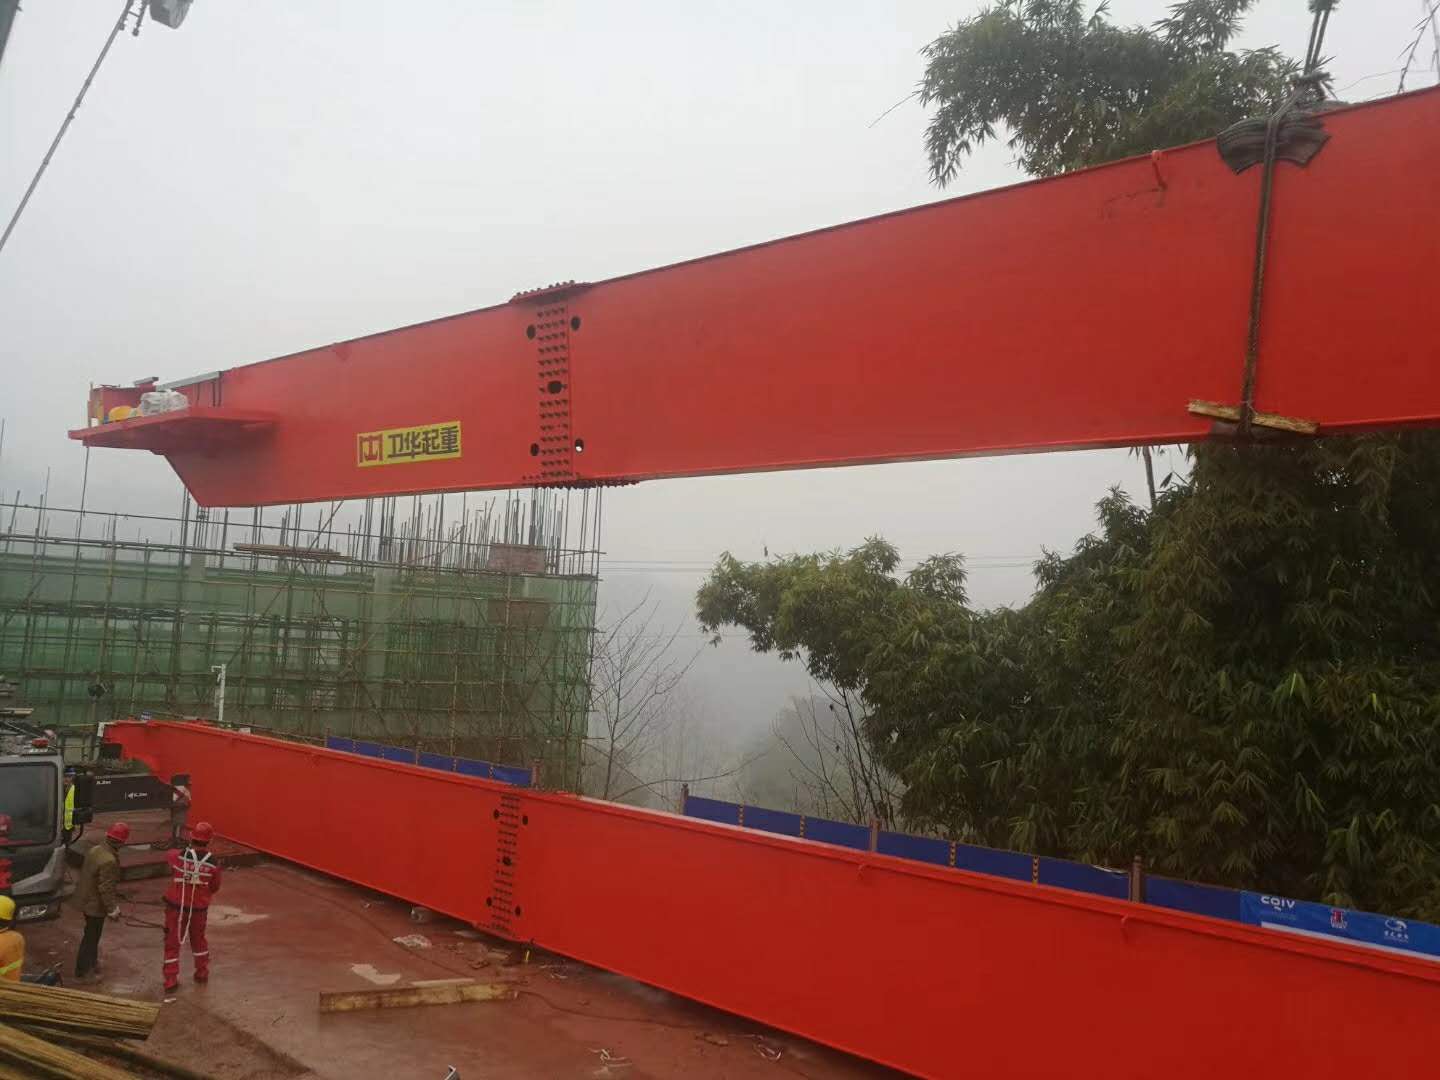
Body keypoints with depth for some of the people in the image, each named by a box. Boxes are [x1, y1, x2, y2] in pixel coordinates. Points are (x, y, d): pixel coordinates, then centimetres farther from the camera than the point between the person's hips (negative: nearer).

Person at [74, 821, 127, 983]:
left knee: (92, 934, 25)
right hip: (95, 904, -9)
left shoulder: (95, 849, -3)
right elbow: (106, 888, -28)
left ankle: (91, 962, 41)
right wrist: (112, 908, -17)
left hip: (86, 899, 9)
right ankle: (83, 972, 19)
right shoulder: (109, 861, -31)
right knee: (91, 937, 7)